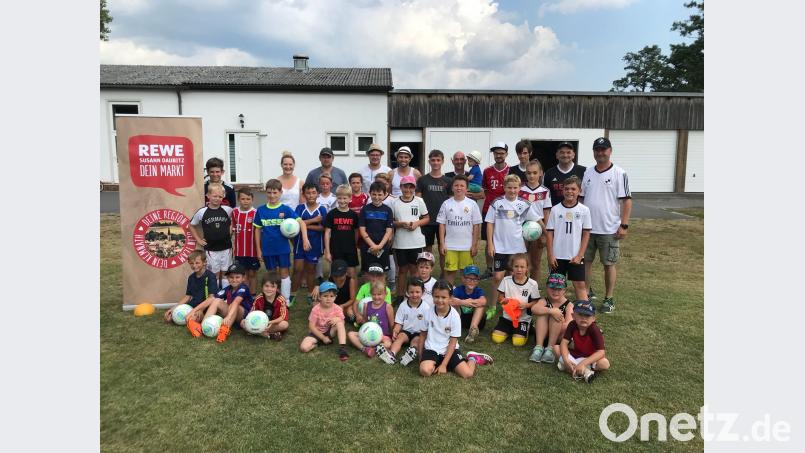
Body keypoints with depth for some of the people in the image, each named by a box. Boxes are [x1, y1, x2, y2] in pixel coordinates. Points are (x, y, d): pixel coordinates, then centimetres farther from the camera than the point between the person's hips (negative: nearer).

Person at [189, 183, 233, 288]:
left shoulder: (227, 210, -4)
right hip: (211, 249, -1)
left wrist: (230, 232, 2)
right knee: (214, 275, 8)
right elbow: (191, 225, 8)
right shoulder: (202, 212, -6)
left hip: (226, 248, 1)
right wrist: (198, 239, 4)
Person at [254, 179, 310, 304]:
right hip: (267, 249, 2)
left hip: (283, 248, -2)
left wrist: (305, 238, -27)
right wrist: (258, 249, 3)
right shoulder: (261, 210, -1)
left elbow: (301, 222, -13)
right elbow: (257, 230, 5)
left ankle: (286, 300, 16)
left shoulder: (285, 209, -7)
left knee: (284, 273, 5)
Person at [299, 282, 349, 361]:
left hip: (330, 332, 1)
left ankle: (342, 348, -32)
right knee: (303, 347, -26)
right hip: (318, 333, -1)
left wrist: (337, 319, -31)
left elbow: (342, 322, -8)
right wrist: (323, 338, -15)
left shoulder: (337, 309, -12)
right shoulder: (316, 309, -18)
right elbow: (311, 326, -14)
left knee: (339, 323, -30)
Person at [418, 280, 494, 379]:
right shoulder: (429, 313, -8)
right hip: (431, 349, 2)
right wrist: (420, 357, 7)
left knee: (467, 374, -20)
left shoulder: (454, 316, -13)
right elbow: (423, 334, 6)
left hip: (450, 350, -1)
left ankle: (472, 359, 14)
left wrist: (444, 365, -15)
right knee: (424, 371, -27)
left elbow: (452, 343, -10)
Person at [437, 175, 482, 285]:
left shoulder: (472, 204, -1)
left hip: (467, 246, 0)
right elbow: (442, 225, 2)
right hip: (450, 246, 0)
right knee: (449, 271, 5)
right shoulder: (446, 204, 0)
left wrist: (474, 245, -2)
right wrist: (442, 244, -2)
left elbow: (476, 225, 1)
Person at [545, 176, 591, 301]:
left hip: (576, 256, 0)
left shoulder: (584, 210, -2)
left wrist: (579, 255, -5)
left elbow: (586, 234, 0)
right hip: (558, 255, 1)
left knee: (580, 284, 3)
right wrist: (550, 255, -3)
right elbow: (549, 233, 1)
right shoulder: (555, 209, -2)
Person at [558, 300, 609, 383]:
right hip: (576, 354, 4)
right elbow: (564, 343, -18)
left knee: (605, 363, -34)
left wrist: (583, 363, -42)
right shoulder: (572, 325, -15)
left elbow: (601, 352, -32)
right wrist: (566, 360, -36)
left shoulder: (594, 330, -26)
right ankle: (585, 371, -26)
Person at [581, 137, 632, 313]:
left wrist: (624, 225, -14)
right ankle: (586, 292, 26)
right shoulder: (588, 173, 7)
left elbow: (627, 200, -9)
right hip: (587, 227, 4)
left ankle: (609, 299, 18)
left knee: (609, 264, 6)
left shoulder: (619, 173, -7)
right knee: (586, 261, 11)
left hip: (609, 229, -4)